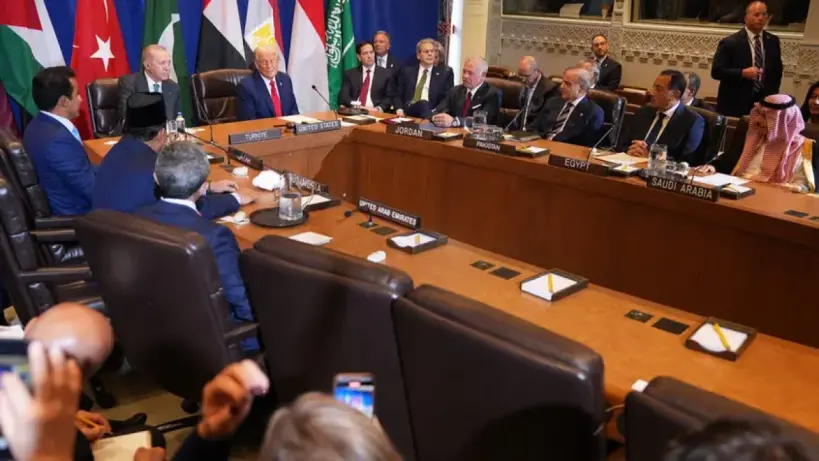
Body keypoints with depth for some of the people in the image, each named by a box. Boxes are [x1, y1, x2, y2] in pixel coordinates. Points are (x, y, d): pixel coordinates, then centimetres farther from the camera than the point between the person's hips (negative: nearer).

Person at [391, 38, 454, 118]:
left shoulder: (445, 74, 13)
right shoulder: (406, 71, 17)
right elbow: (397, 95, 16)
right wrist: (399, 109, -6)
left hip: (430, 113, -1)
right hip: (407, 113, 1)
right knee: (423, 104, -33)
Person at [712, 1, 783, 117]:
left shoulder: (773, 41, 9)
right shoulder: (730, 42, -5)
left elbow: (777, 69, 19)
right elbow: (716, 71, -10)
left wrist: (773, 93, 8)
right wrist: (742, 73, -21)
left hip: (764, 103, 4)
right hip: (734, 105, -3)